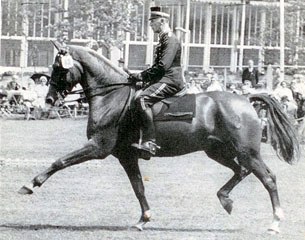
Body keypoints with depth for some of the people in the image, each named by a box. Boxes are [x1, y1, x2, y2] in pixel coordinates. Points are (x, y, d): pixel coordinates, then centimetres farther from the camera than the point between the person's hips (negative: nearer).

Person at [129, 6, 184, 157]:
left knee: (142, 99, -30)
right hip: (162, 80, 11)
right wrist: (141, 76, 14)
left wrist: (140, 76, -18)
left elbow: (162, 67, -22)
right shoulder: (164, 39, 21)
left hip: (170, 81, -11)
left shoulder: (171, 40, -12)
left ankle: (149, 142, -36)